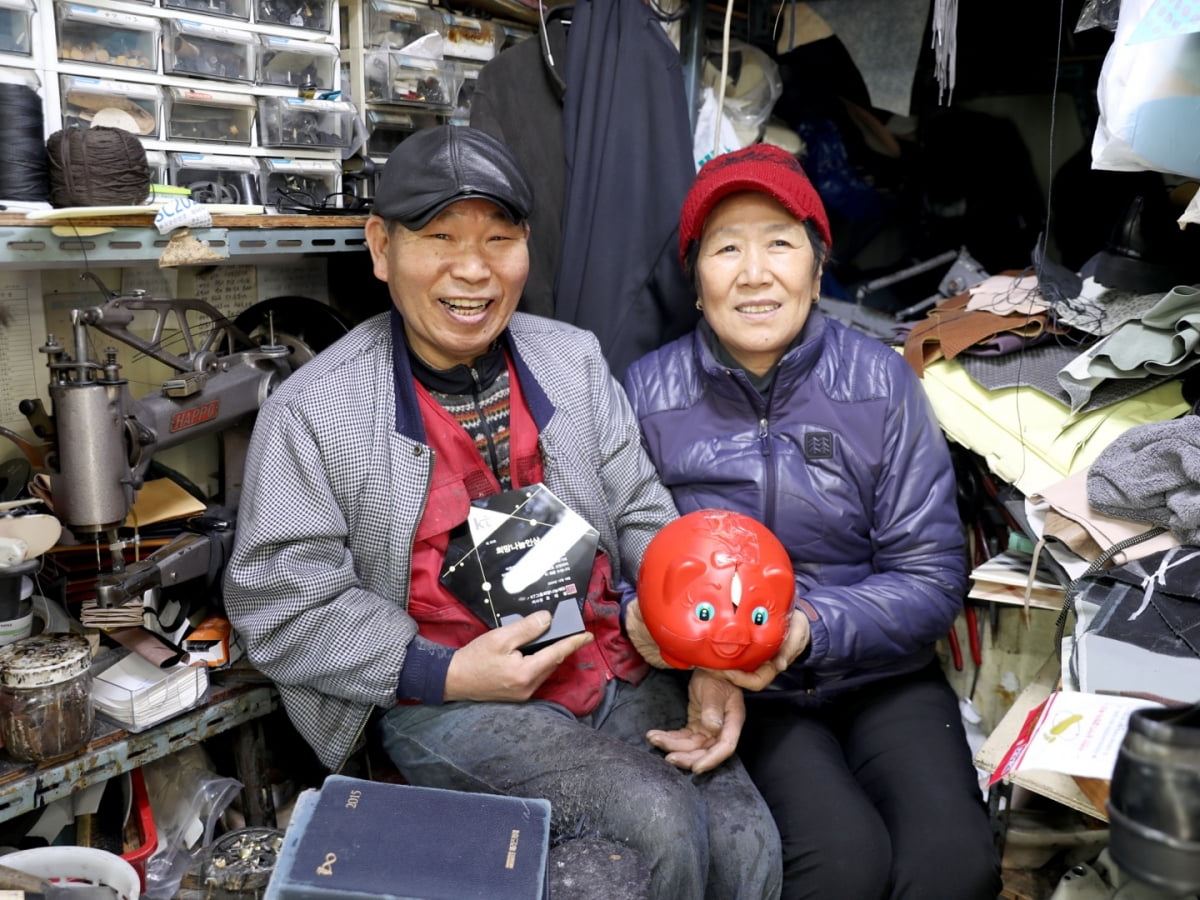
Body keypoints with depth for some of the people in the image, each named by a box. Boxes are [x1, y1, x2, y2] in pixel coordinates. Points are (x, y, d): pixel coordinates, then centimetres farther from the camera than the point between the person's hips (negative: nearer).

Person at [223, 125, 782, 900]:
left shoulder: (573, 358, 7)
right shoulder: (311, 411, -6)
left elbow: (645, 520, 7)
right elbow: (282, 608, -6)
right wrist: (448, 674, -16)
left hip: (617, 671, 4)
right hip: (447, 702, -3)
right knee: (661, 827, -22)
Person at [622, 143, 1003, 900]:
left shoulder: (881, 382, -4)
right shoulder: (647, 392, -6)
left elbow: (931, 577, -5)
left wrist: (810, 630, -20)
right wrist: (643, 616, -23)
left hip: (877, 674, 2)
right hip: (730, 687, -1)